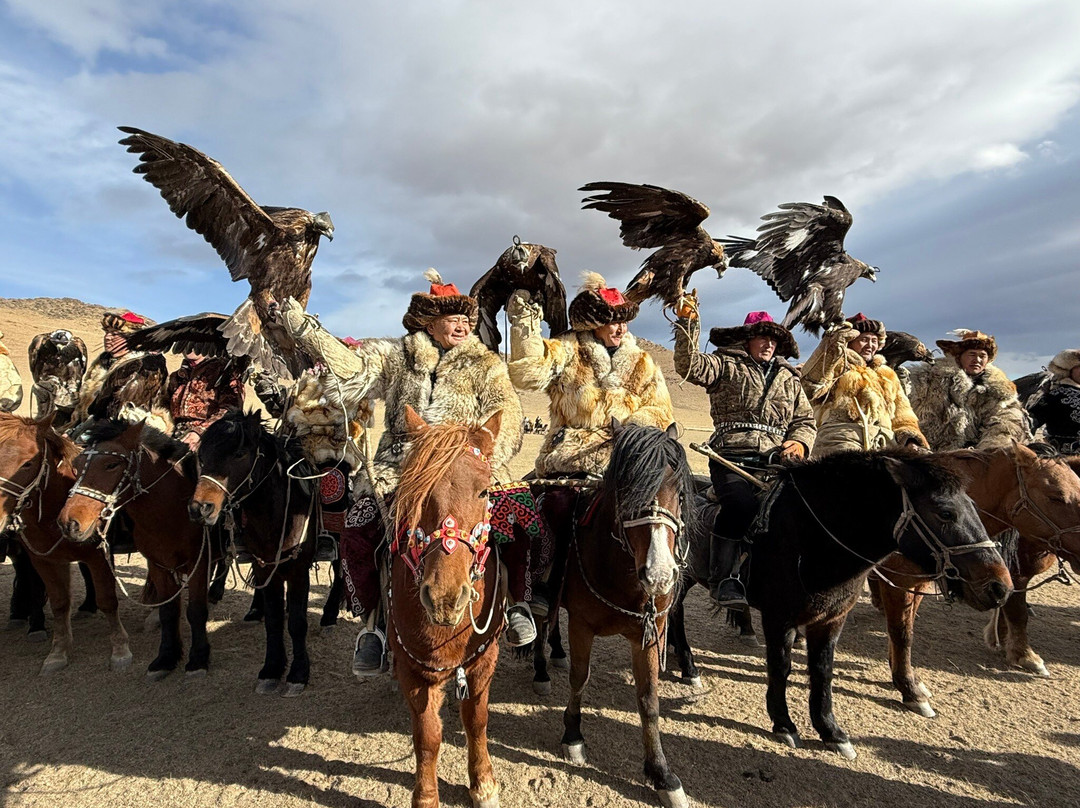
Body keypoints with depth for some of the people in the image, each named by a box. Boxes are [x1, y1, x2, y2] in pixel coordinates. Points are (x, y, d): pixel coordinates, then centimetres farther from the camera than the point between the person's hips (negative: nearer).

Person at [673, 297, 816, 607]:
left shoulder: (789, 378, 26)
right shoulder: (727, 365, 12)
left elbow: (805, 420, 25)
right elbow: (690, 366, -6)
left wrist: (800, 443, 3)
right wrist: (688, 323, -13)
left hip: (776, 461, 5)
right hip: (732, 457, -4)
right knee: (742, 503, -32)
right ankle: (723, 578, -15)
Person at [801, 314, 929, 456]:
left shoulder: (888, 375, 35)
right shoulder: (838, 366, 19)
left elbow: (903, 417, 30)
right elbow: (811, 387, -4)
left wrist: (911, 440, 8)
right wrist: (835, 344, -3)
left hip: (884, 439, 5)